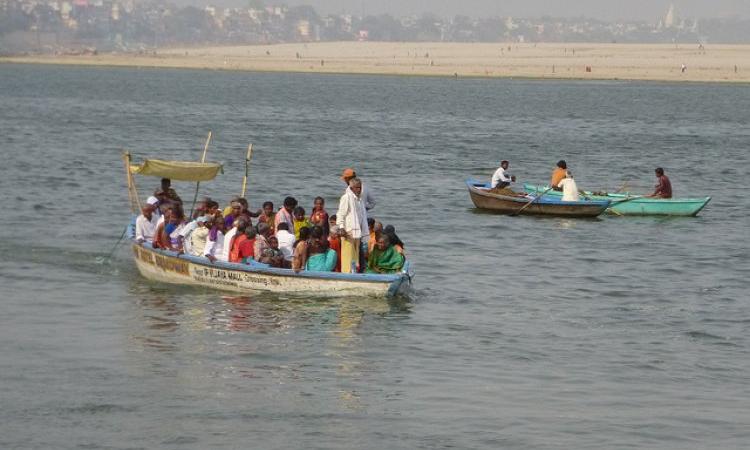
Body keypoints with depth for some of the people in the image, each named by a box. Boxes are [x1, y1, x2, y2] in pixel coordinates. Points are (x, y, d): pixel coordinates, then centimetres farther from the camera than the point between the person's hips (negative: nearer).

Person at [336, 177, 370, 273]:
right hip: (348, 232, -8)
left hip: (357, 232, 8)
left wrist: (363, 232, 21)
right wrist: (341, 228, -18)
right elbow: (340, 214, -10)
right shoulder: (346, 198, -8)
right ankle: (346, 272, -8)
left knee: (356, 255, 9)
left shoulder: (360, 199, 16)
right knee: (348, 254, -9)